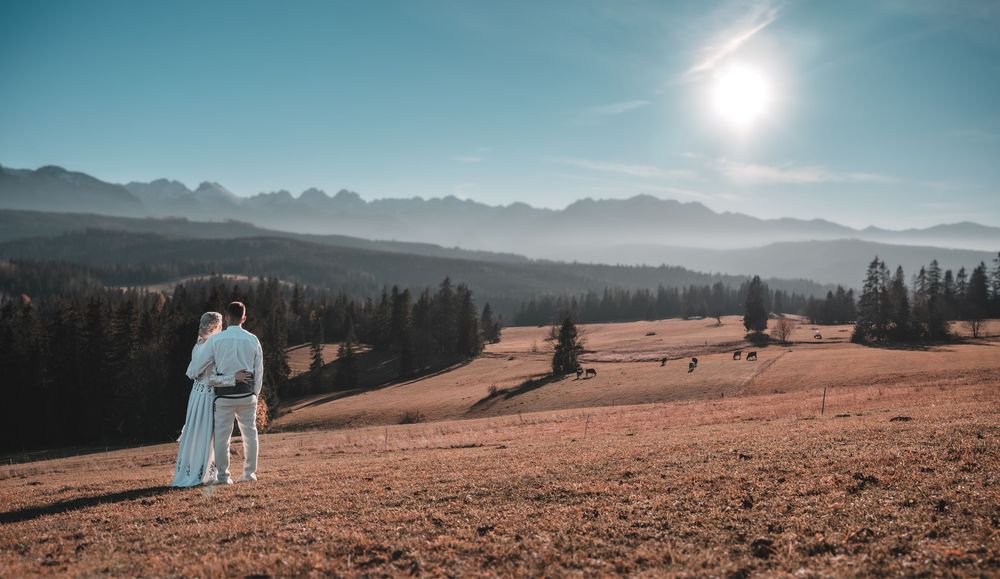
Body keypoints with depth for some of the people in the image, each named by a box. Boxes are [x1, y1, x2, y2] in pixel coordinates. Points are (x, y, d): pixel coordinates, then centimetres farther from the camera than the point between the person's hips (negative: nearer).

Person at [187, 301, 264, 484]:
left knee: (222, 435, 6)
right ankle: (250, 473, 17)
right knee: (250, 433, 13)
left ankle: (223, 476, 11)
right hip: (247, 393, 2)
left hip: (224, 395, -2)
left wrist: (191, 373, 23)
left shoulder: (215, 339, -5)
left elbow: (196, 367, 0)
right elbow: (259, 371, 6)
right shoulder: (252, 340, 1)